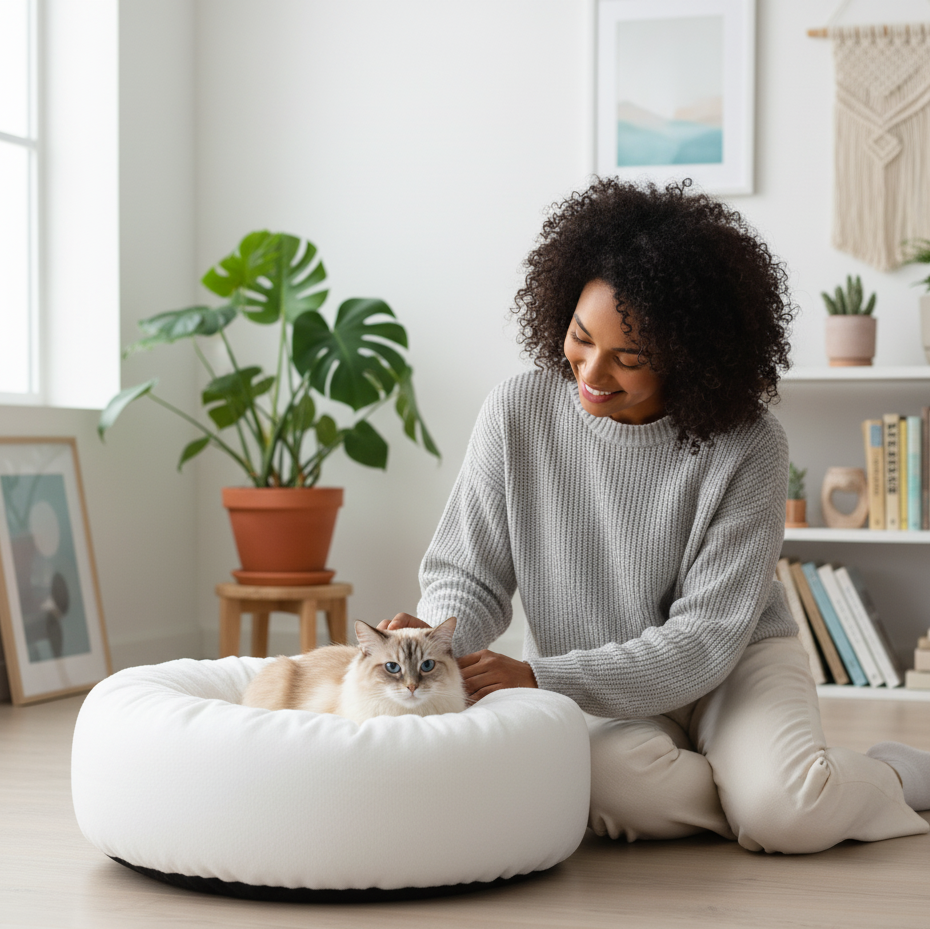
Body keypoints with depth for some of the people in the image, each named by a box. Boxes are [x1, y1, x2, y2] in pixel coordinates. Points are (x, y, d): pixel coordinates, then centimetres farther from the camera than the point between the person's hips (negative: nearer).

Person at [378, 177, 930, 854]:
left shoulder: (747, 449, -18)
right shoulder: (519, 413, -10)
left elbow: (707, 636, -20)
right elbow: (471, 575, -2)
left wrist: (540, 678, -30)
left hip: (737, 662, -1)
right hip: (599, 700, 1)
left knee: (788, 810, -30)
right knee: (618, 779, -35)